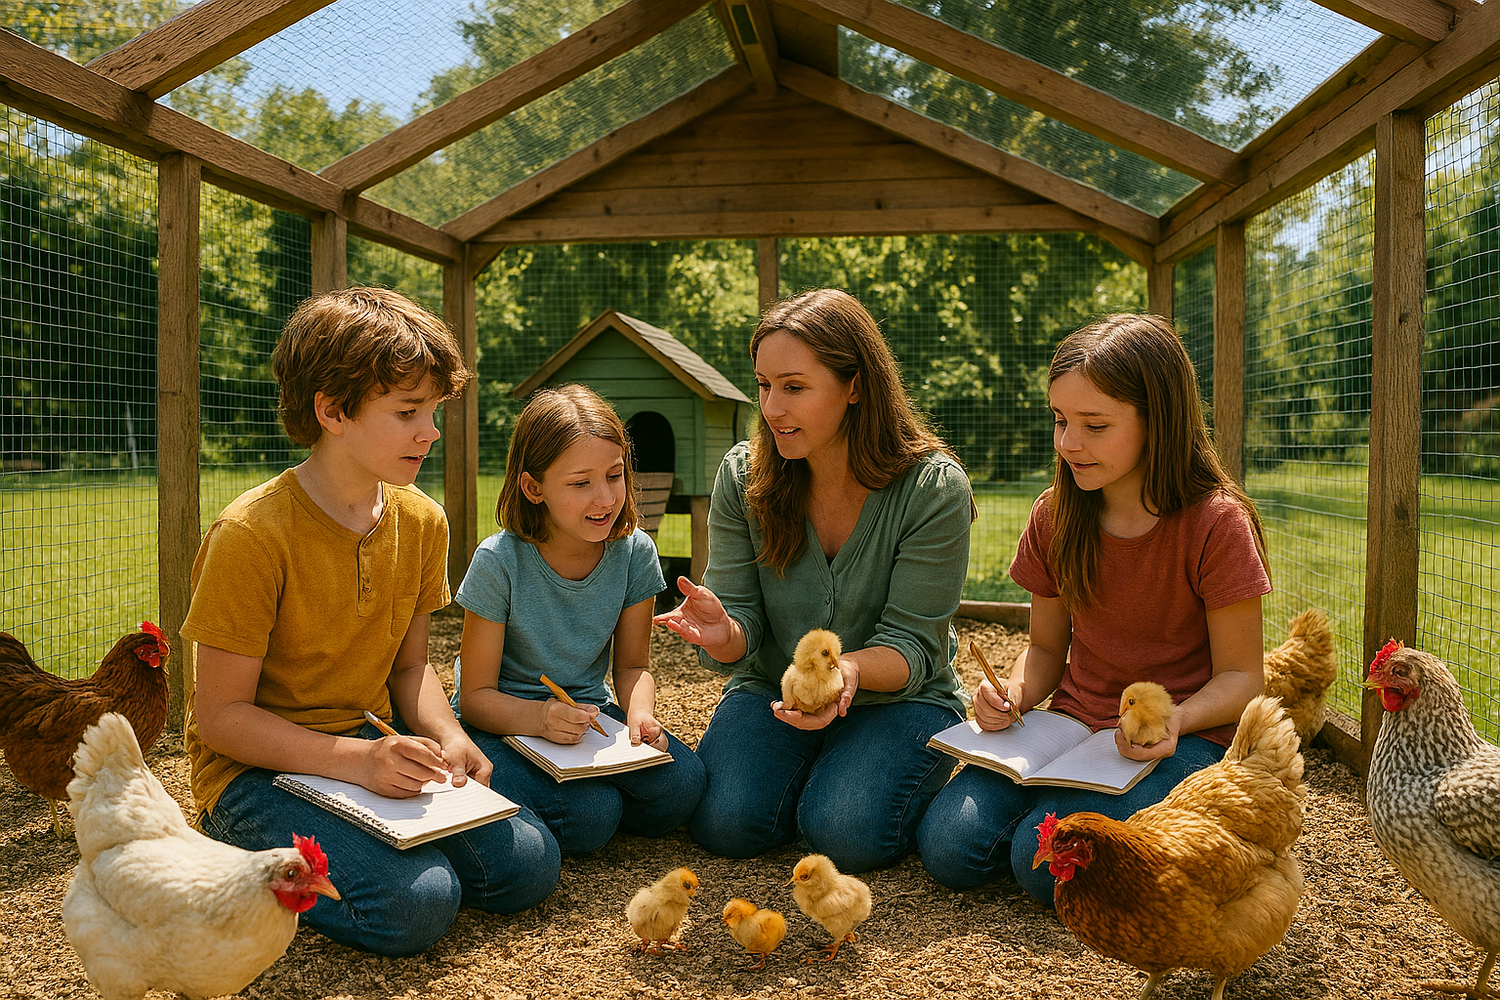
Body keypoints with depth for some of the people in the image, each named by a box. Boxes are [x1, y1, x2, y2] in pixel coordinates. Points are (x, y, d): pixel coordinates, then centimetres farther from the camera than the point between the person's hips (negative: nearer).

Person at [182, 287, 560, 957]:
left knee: (528, 866, -9)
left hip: (371, 745, 6)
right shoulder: (251, 536, -21)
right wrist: (355, 759, -29)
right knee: (415, 903, -26)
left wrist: (448, 737, -12)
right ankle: (255, 849, 0)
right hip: (258, 765, -6)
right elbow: (221, 716, -17)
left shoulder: (421, 522, -1)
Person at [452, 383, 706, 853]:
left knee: (681, 785, -20)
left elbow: (632, 665, 3)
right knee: (589, 818, -28)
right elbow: (476, 696, -14)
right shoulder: (499, 561, -19)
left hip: (587, 711, 4)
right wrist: (540, 717, -35)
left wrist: (639, 711, -21)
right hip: (504, 722, -4)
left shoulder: (634, 553, -9)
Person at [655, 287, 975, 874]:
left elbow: (911, 642, -17)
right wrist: (723, 635, -34)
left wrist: (847, 670, -40)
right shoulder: (743, 475, -9)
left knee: (844, 834, -25)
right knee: (724, 823, -19)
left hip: (898, 697, -2)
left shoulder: (934, 488, -18)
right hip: (773, 689, 3)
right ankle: (810, 769, 13)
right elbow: (741, 625, -8)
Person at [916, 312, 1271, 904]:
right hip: (1073, 722, 4)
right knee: (949, 847, -17)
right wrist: (1013, 695, -13)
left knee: (1049, 860, -28)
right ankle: (1068, 790, 10)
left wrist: (1174, 718, -28)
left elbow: (1240, 676, -7)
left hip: (1182, 738, -4)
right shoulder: (1054, 518, 1)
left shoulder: (1217, 524, -14)